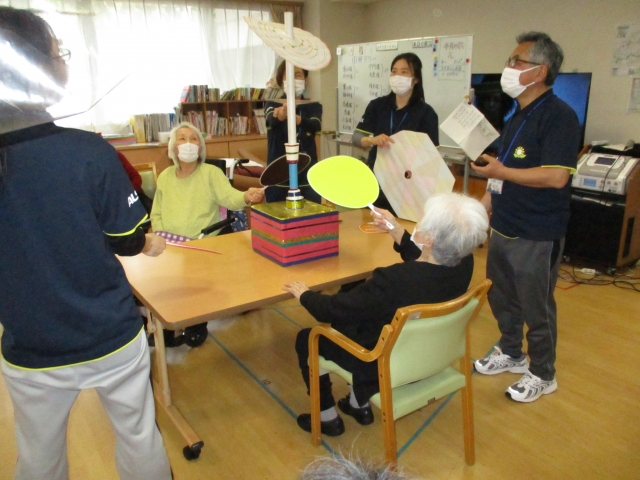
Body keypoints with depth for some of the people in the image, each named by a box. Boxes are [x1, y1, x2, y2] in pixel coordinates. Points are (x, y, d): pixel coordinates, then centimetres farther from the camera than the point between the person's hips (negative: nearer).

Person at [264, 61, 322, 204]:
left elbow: (316, 125, -17)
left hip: (308, 176, 1)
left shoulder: (314, 106, 6)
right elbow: (271, 120, -22)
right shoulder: (273, 104, 2)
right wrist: (281, 114, -47)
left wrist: (295, 118, -39)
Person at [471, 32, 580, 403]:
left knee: (536, 307, 7)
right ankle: (511, 354, 42)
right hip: (504, 227, 9)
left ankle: (543, 375, 27)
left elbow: (555, 177, -27)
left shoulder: (559, 116, -17)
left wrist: (500, 171, -19)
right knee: (502, 298, 20)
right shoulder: (519, 115, 11)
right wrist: (485, 203, 14)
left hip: (536, 234, -9)